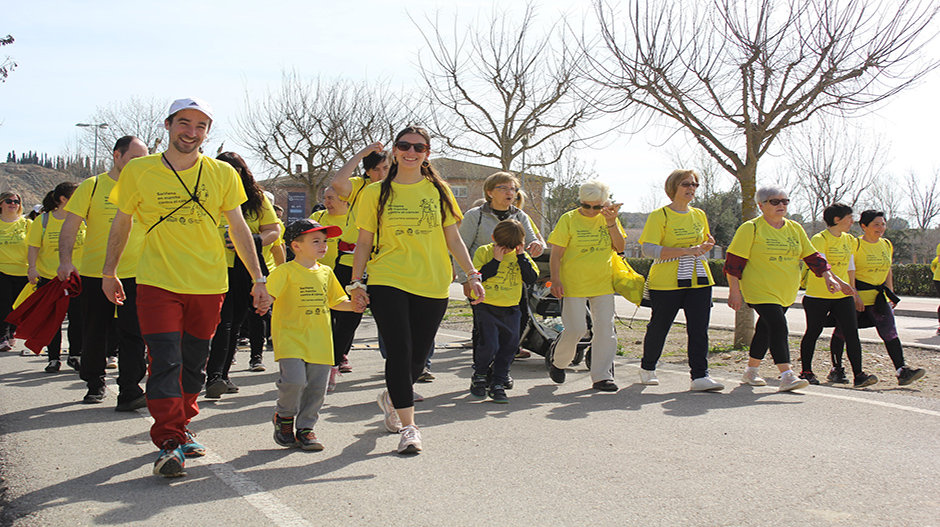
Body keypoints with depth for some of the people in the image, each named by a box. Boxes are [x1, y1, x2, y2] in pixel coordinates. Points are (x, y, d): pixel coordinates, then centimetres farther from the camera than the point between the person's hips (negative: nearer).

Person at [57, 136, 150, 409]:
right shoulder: (92, 186, 1)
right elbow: (69, 227, -1)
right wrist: (66, 260, -14)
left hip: (134, 274, 1)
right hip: (95, 273, 0)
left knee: (134, 334, -7)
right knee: (95, 333, 10)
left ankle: (129, 391, -6)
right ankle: (94, 384, 28)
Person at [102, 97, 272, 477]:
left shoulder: (223, 174, 1)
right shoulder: (138, 171, -1)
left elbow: (238, 228, 6)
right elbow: (121, 224, 10)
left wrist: (258, 279, 3)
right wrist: (109, 272, 15)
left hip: (209, 285, 2)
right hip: (157, 283, -2)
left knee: (194, 364, 11)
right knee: (165, 363, -10)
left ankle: (181, 428, 29)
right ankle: (169, 444, -4)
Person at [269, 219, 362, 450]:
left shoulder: (326, 272, 14)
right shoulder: (285, 271, -4)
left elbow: (335, 301, 23)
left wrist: (352, 305, 5)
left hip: (319, 341, 5)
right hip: (291, 337, -5)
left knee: (317, 386, 3)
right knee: (294, 380, -18)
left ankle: (305, 427, 20)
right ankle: (284, 416, 11)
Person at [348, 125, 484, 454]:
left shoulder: (438, 190, 9)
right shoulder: (376, 193, 5)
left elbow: (453, 239, 11)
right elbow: (364, 242, 7)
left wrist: (472, 275, 3)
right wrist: (356, 282, -1)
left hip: (433, 285, 2)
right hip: (388, 282, -2)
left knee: (419, 356, 7)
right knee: (400, 351, -10)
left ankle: (391, 398, 37)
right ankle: (409, 427, -2)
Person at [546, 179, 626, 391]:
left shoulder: (609, 218, 7)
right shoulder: (569, 219, -4)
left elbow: (620, 247, 0)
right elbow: (556, 254, -5)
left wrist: (611, 223, -11)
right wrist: (555, 280, -15)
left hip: (603, 284, 4)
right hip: (573, 285, -4)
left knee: (605, 330, -1)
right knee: (575, 329, -5)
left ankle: (601, 376, 8)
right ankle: (557, 360, 24)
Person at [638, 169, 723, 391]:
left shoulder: (699, 215, 13)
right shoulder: (659, 216, -6)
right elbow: (649, 249, -15)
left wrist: (706, 246, 0)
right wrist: (686, 250, -21)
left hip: (699, 281, 5)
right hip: (666, 281, -5)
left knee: (699, 328, -4)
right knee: (659, 327, 6)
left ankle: (700, 376, -2)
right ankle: (647, 367, 28)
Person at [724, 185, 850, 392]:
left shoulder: (795, 229, 10)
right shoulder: (751, 228, -8)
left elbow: (812, 256, 14)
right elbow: (734, 260, -9)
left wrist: (828, 277, 2)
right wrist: (735, 291, -13)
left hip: (786, 292, 6)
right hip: (760, 290, -6)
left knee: (765, 331, 14)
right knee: (778, 328, -18)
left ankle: (751, 371, 27)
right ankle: (786, 376, -20)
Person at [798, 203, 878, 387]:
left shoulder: (850, 241, 11)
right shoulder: (819, 239, -11)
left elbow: (850, 267, 19)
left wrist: (853, 292, 16)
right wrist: (840, 284, -32)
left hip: (843, 297, 6)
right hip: (818, 296, -5)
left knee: (852, 332, -5)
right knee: (813, 332, 5)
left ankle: (859, 375, -5)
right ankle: (806, 371, 19)